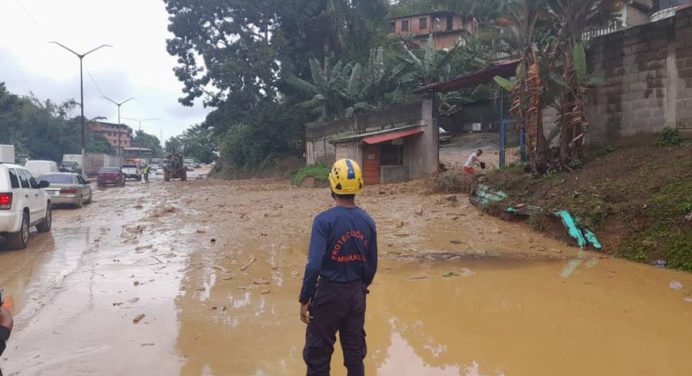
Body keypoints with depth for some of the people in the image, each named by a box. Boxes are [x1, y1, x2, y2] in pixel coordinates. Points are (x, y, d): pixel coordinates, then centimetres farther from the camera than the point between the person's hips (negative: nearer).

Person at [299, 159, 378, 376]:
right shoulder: (367, 221, -2)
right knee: (355, 352, 18)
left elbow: (314, 265, -21)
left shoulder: (324, 220, -18)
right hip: (357, 293, 5)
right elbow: (372, 265, 5)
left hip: (329, 293, -5)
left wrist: (305, 299, -10)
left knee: (318, 356, 10)